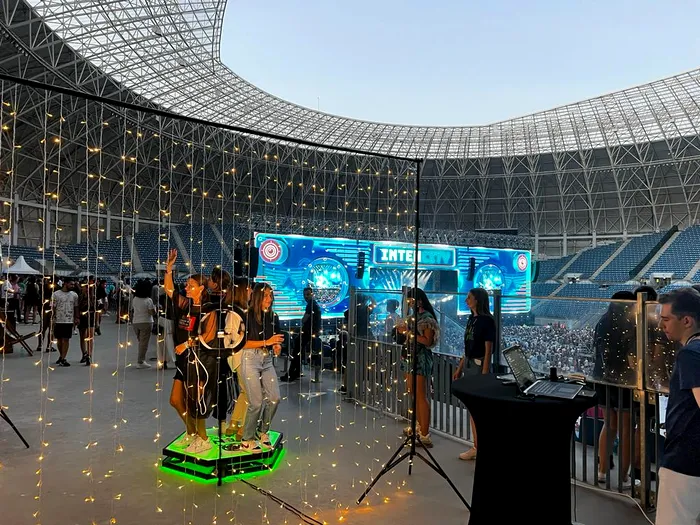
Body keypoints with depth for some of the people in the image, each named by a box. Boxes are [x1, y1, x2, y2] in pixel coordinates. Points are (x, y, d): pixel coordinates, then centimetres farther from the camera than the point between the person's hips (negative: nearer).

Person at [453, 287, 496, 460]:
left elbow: (488, 350, -15)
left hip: (480, 365, -8)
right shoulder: (472, 319, 10)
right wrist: (460, 367, 16)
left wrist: (484, 374, -19)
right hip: (469, 364, 8)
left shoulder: (487, 320, -13)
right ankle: (477, 447, 21)